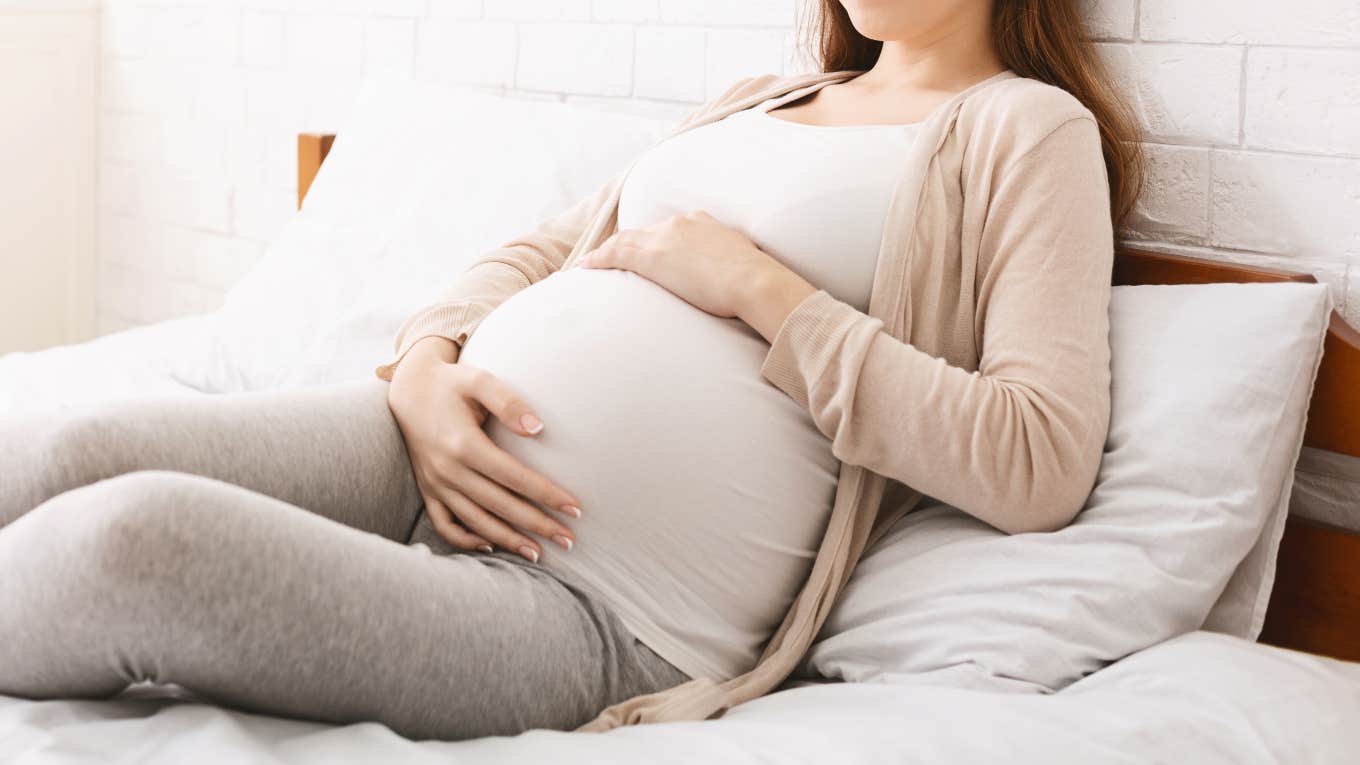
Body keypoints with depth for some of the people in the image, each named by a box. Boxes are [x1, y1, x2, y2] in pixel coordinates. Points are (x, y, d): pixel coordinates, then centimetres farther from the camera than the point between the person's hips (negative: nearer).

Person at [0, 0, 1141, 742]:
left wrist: (757, 290, -10)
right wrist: (424, 363, 2)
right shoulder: (755, 105, 25)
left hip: (600, 614, -7)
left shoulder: (1028, 129, 5)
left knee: (131, 540, -28)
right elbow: (538, 254, 27)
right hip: (429, 453, 7)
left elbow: (1042, 464, -9)